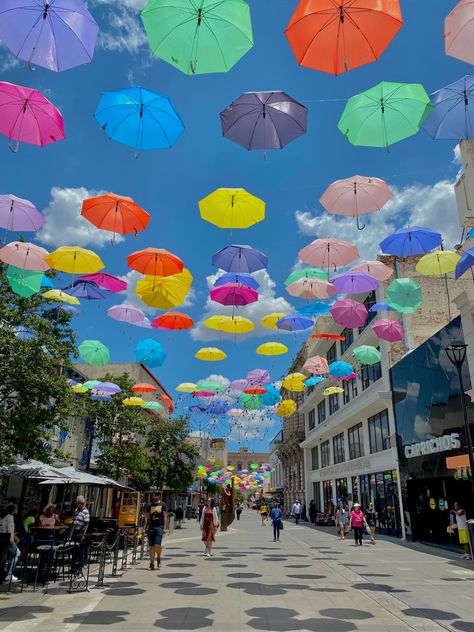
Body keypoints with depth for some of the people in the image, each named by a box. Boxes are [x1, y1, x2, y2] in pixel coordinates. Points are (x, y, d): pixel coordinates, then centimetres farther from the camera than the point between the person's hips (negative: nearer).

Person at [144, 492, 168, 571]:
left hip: (159, 527, -3)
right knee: (151, 546, 4)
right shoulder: (149, 505, 10)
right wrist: (145, 528, 8)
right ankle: (152, 564, 12)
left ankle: (158, 559, 14)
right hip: (151, 527, 3)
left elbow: (165, 517, 0)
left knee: (158, 545, -12)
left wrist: (165, 528, -8)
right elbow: (147, 517, 14)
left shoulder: (162, 505, 1)